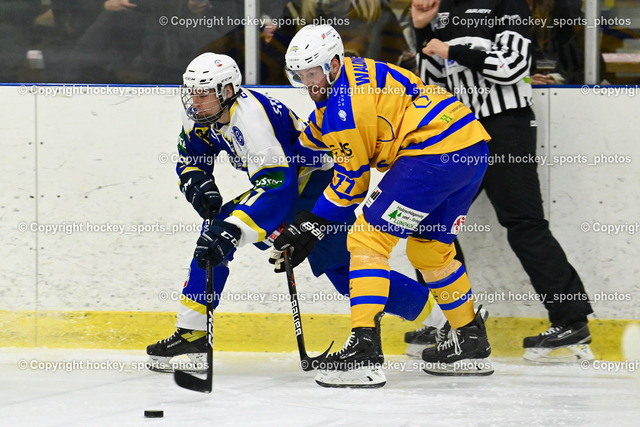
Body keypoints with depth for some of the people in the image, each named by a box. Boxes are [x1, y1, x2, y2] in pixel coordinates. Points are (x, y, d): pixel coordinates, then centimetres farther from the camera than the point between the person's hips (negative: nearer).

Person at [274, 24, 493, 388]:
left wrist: (314, 223, 4)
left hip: (435, 152, -11)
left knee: (368, 238, -8)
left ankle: (365, 351, -16)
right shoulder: (357, 74, 18)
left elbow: (352, 176, -4)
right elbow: (318, 134, 33)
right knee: (428, 248, 26)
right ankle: (472, 344, 36)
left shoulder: (345, 102, -12)